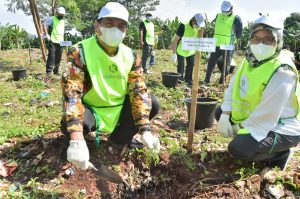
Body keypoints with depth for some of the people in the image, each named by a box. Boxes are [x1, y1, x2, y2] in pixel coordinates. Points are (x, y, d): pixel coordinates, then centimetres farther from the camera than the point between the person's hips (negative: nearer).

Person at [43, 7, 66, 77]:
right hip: (52, 41, -6)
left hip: (60, 42, 6)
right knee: (51, 56, -10)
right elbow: (44, 25, -7)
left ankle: (56, 71, 15)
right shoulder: (52, 19, 1)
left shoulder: (63, 21, 22)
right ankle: (49, 71, -5)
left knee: (58, 57, 6)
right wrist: (47, 35, -12)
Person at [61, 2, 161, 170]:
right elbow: (71, 92, -31)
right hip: (90, 109, -3)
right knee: (69, 124, -36)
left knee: (153, 104, -15)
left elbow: (139, 90, -12)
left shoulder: (130, 55, -6)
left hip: (119, 108, 4)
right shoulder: (80, 51, -20)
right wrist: (76, 139, -44)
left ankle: (121, 136, 5)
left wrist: (145, 130, -26)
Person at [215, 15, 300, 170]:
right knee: (220, 112, 9)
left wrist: (241, 128, -18)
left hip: (281, 129, -8)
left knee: (238, 148, -26)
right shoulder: (251, 59, 0)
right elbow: (233, 86, 1)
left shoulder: (281, 72, -26)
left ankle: (279, 154, 2)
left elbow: (267, 115, -29)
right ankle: (249, 139, 15)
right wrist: (225, 115, -11)